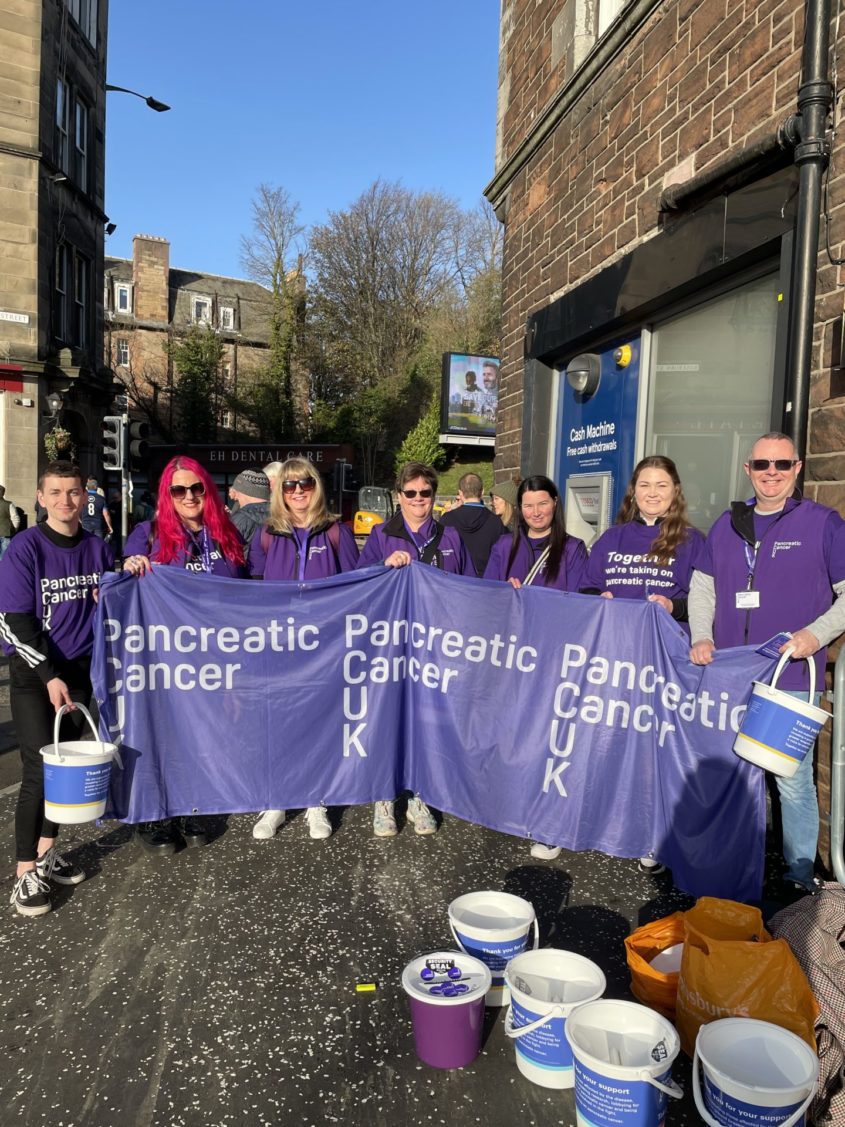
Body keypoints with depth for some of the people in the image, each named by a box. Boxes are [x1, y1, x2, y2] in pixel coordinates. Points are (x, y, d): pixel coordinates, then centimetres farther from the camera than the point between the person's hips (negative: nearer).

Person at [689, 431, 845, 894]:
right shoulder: (727, 524, 10)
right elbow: (702, 586, 14)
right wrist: (701, 636, -1)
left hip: (792, 679, -4)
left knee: (793, 778, 2)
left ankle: (800, 872, 21)